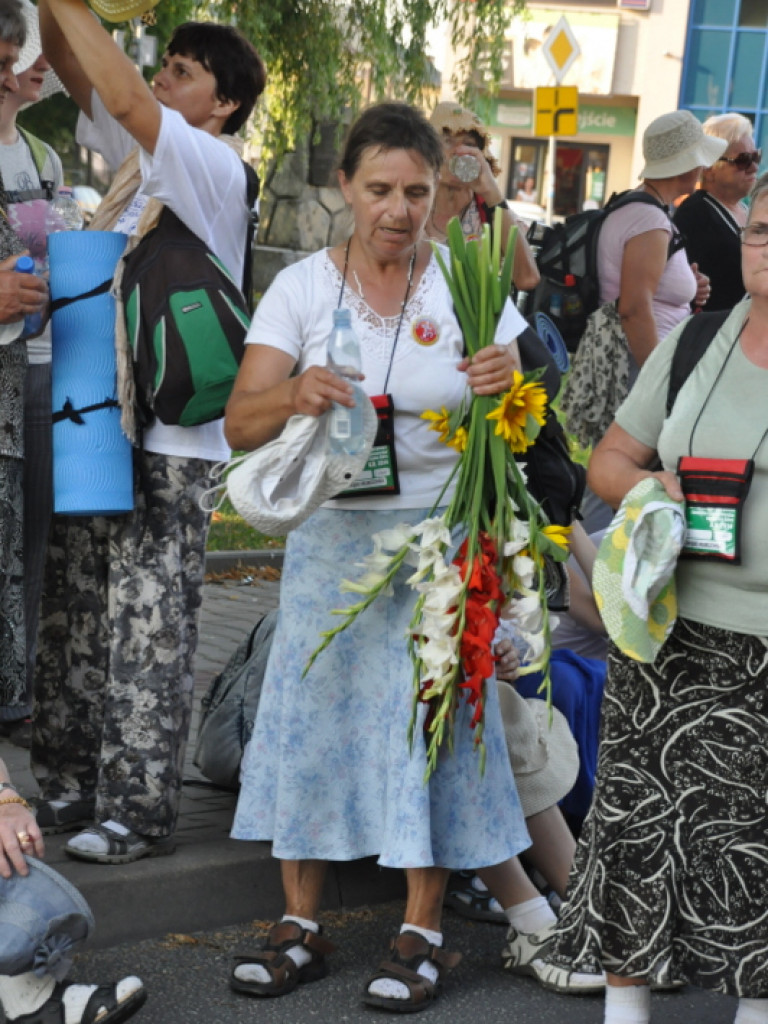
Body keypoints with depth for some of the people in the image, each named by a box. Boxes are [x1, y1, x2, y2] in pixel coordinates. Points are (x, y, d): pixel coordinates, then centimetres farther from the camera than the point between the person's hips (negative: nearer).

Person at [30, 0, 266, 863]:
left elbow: (126, 98, -21)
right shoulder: (139, 154, 15)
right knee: (73, 614, 13)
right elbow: (78, 74, 10)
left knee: (148, 628, -4)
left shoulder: (214, 165, -8)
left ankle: (138, 809, 1)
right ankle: (69, 784, 23)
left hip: (169, 437, -8)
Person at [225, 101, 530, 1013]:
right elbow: (239, 424, -10)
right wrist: (292, 396, -32)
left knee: (431, 719, -1)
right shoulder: (302, 287, -2)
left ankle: (422, 933, 11)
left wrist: (511, 385, -23)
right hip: (332, 533, 1)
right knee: (311, 709, 3)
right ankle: (301, 926, 16)